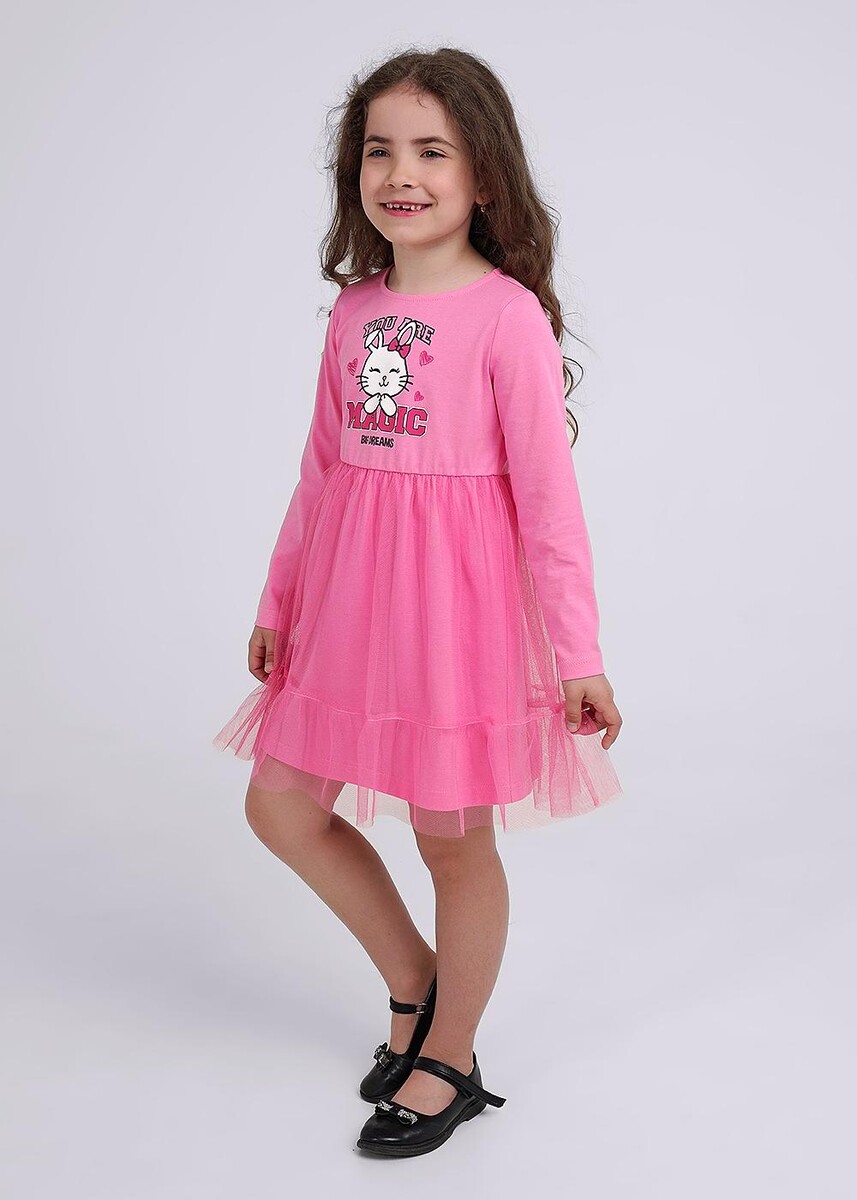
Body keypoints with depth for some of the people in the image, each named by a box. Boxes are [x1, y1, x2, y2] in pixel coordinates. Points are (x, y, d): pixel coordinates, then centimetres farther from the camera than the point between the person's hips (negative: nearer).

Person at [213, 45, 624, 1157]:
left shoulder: (507, 313, -12)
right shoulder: (353, 310, 7)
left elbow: (549, 493, -12)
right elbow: (322, 469, 13)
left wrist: (580, 657, -13)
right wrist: (277, 604, 16)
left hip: (458, 598, -7)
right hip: (347, 596, 7)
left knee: (454, 839, 7)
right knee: (281, 806, 11)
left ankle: (446, 1062, 30)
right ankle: (415, 984, 33)